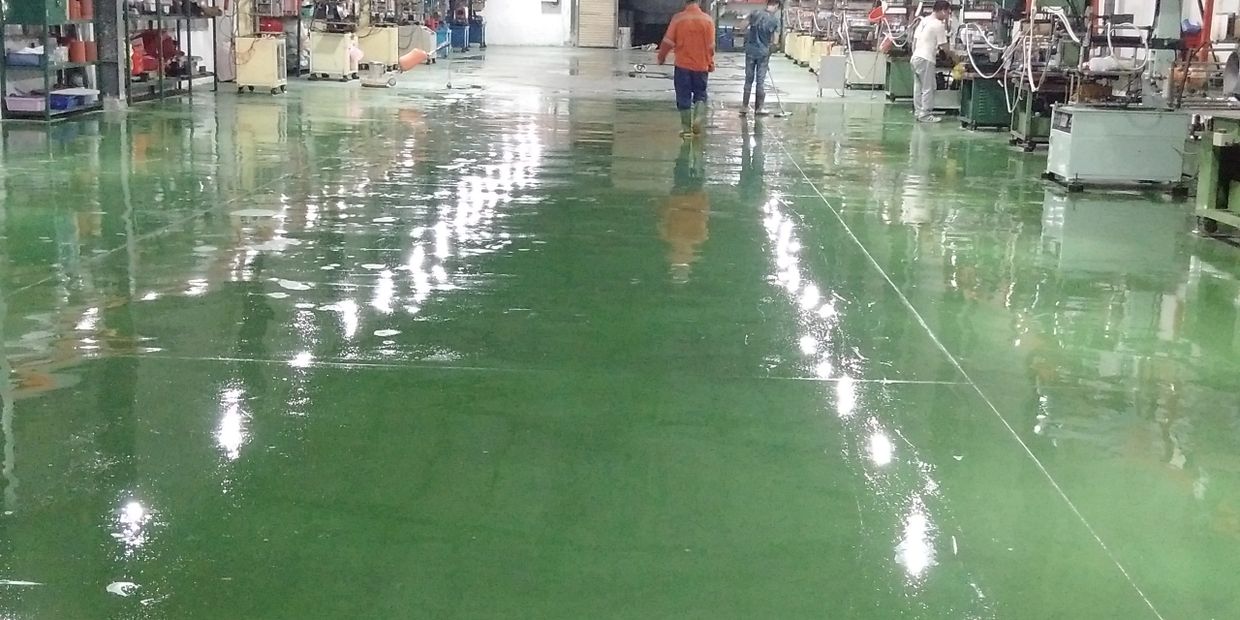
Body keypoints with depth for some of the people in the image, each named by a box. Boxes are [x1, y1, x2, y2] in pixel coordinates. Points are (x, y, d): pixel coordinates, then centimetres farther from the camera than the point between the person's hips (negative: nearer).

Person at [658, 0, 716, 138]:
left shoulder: (678, 18, -7)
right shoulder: (707, 20, -3)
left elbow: (668, 41, -5)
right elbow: (711, 45, 0)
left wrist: (661, 57, 11)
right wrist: (711, 64, 12)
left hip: (683, 64, -1)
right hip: (701, 65, 1)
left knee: (684, 97, 7)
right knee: (700, 94, 14)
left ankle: (686, 128, 8)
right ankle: (699, 117, -10)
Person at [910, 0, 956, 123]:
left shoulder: (924, 20, 14)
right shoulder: (938, 25, -11)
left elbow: (914, 40, 16)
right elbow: (944, 47, -9)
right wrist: (953, 56, 5)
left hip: (915, 57, 9)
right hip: (926, 59, -9)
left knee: (918, 87, 12)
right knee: (928, 88, -3)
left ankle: (918, 112, 16)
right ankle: (925, 115, -2)